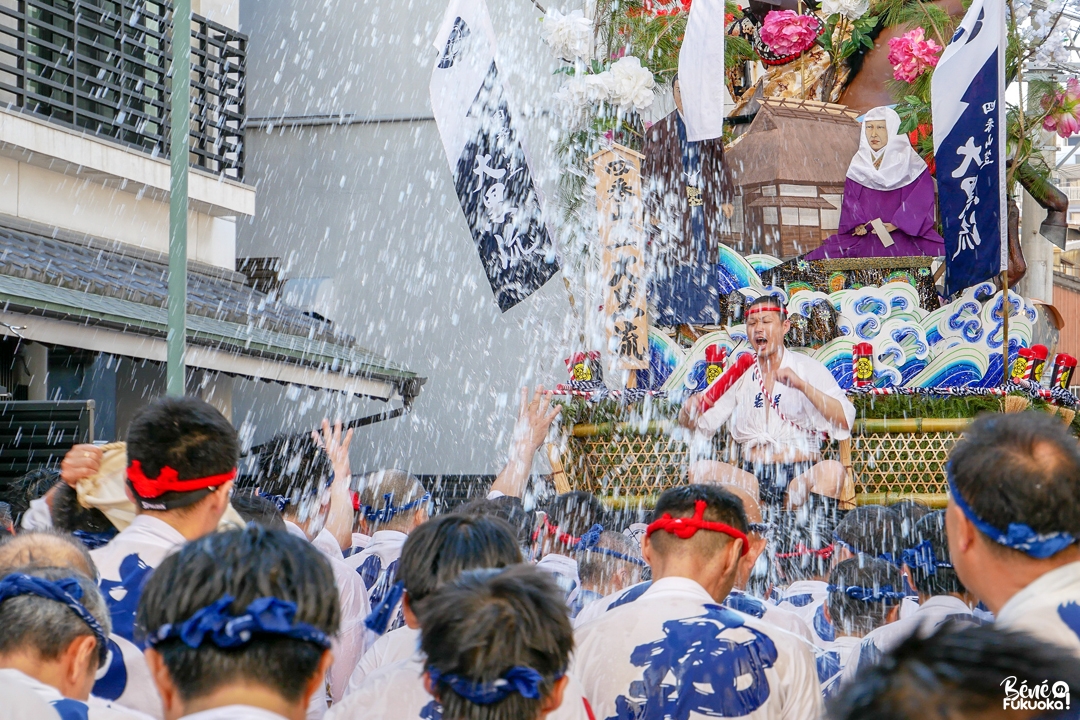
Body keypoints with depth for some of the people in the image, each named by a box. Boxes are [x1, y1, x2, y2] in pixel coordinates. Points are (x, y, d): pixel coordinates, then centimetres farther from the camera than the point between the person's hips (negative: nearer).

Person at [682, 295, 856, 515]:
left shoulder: (808, 368, 5)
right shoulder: (740, 377, 15)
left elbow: (844, 420, -8)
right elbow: (702, 423, 10)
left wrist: (802, 385, -19)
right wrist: (690, 411, -13)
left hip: (801, 477, -3)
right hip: (753, 478, 3)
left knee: (833, 470, -35)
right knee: (702, 470, -24)